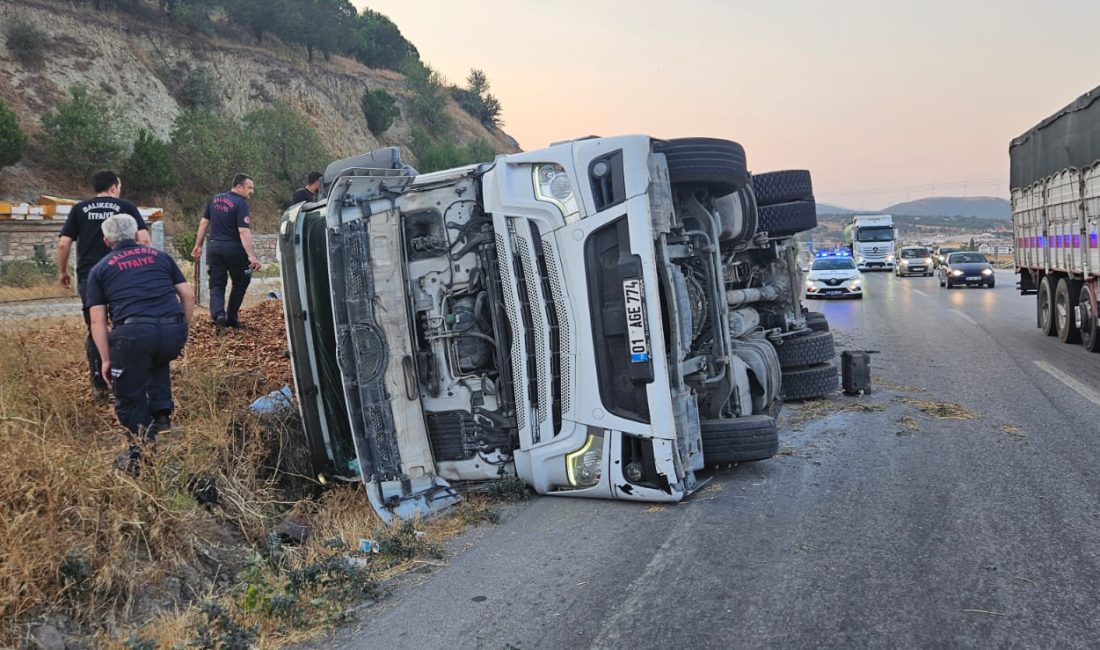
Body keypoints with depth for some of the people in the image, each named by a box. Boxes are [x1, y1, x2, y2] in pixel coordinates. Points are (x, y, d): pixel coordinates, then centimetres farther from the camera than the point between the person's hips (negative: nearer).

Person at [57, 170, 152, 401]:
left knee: (95, 332, 12)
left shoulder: (79, 209, 10)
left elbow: (63, 244, 3)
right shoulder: (127, 207, 4)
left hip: (88, 277, 2)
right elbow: (144, 240, -7)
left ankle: (99, 385, 14)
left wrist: (62, 271, 16)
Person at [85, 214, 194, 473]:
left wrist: (106, 360, 14)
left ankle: (140, 451, 11)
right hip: (173, 330, 3)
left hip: (133, 333, -3)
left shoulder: (99, 269, 21)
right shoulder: (160, 255, 25)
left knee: (129, 396, 14)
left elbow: (98, 320, 12)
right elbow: (188, 295, 19)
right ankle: (161, 414, 25)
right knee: (158, 362, 36)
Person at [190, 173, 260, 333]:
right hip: (233, 248, -5)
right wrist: (252, 256, -27)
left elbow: (204, 222, 14)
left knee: (217, 285, 7)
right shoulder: (241, 204, -13)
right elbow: (243, 231, -22)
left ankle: (218, 315, -16)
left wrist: (198, 245, 22)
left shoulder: (215, 199, 9)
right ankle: (231, 318, 16)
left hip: (214, 247, 5)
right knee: (240, 283, 14)